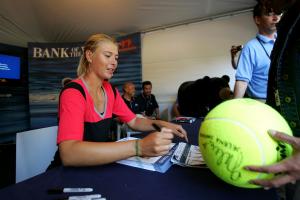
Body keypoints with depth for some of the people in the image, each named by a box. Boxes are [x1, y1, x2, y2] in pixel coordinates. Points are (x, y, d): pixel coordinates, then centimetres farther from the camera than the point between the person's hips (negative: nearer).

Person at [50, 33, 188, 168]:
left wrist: (160, 124, -14)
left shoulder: (110, 90, -1)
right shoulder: (73, 92, -20)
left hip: (100, 165, 5)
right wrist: (138, 147, -39)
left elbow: (134, 122, 5)